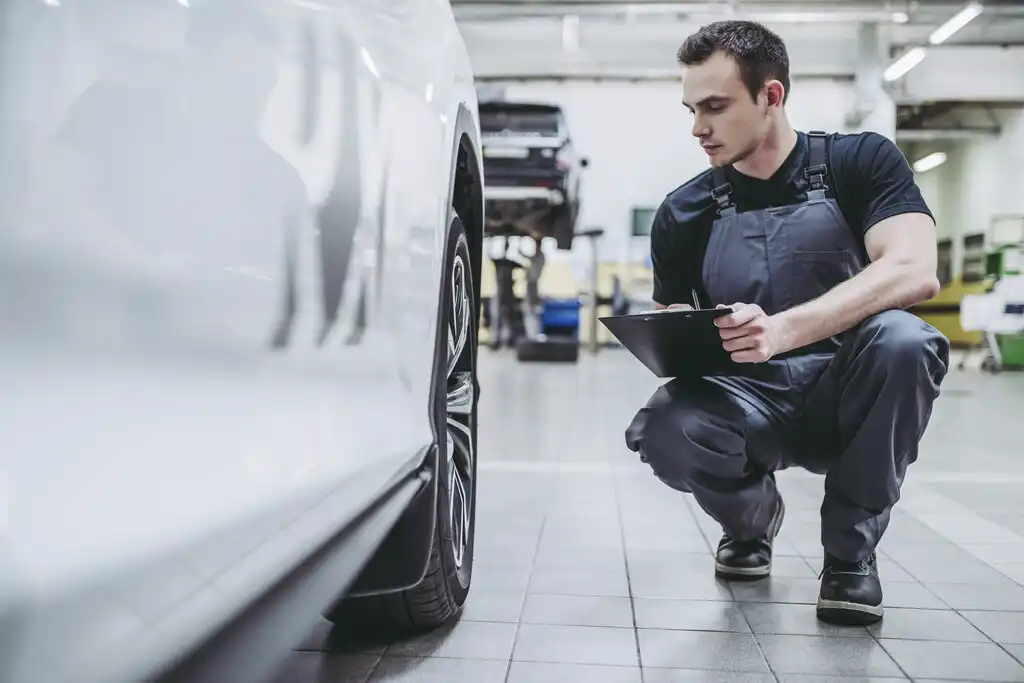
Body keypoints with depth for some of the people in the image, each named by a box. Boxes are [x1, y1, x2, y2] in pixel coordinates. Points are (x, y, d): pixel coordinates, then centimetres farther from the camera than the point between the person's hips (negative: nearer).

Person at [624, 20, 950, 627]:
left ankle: (852, 551, -8)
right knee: (666, 433, -31)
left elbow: (914, 272, -22)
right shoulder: (684, 213, 2)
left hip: (846, 397, -1)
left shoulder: (861, 161, -4)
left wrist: (783, 330, -37)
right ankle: (753, 519, 7)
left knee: (903, 340, -34)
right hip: (749, 404, 1)